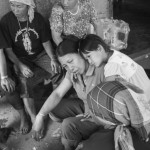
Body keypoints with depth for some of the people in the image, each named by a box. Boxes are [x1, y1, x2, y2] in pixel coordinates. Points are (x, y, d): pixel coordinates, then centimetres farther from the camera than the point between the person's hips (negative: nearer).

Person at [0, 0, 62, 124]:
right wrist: (21, 66, -25)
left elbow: (46, 42, 1)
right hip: (20, 58, -2)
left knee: (57, 69, -21)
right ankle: (33, 117, -24)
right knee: (23, 80, -29)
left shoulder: (38, 18, -9)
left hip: (40, 54, 2)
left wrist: (52, 59, -14)